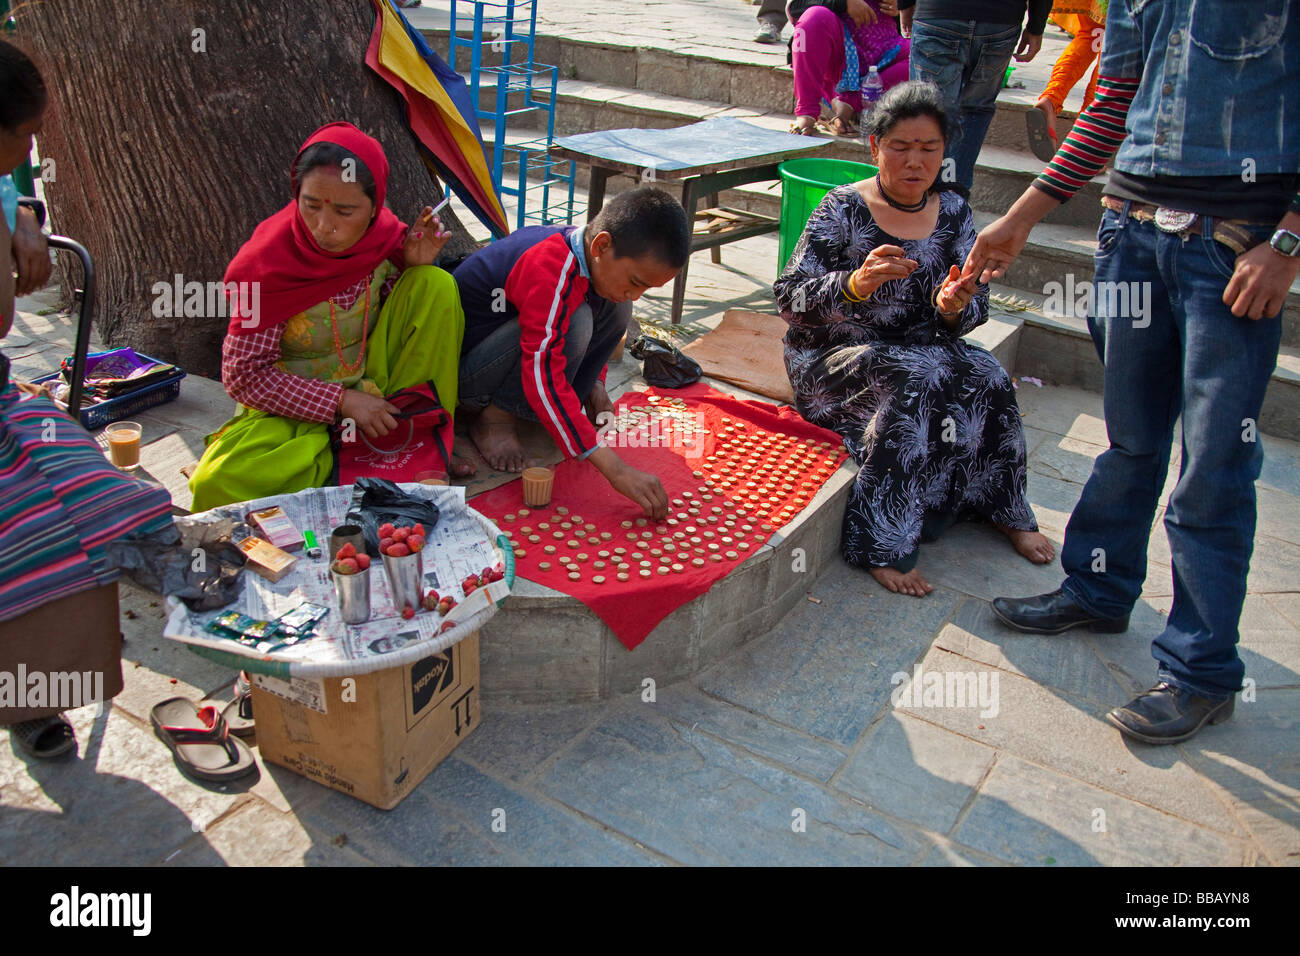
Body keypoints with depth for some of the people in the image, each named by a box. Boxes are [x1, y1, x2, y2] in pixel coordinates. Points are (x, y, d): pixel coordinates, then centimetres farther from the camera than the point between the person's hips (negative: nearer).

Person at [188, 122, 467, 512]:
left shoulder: (382, 232, -11)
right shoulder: (268, 261, -21)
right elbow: (243, 374, -16)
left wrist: (412, 264, -14)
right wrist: (340, 400, -21)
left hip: (371, 387, 4)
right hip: (296, 402, -3)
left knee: (436, 285, -16)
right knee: (216, 484, -30)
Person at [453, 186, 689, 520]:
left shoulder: (585, 249, -7)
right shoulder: (551, 271, -33)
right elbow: (542, 374, -40)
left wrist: (594, 385, 1)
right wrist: (613, 467, -42)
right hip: (461, 372, -8)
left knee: (616, 310, -7)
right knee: (572, 323, -33)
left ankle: (554, 413, -4)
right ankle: (496, 417, -14)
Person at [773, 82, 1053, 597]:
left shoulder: (953, 212, 5)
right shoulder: (843, 209, -8)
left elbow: (974, 308, 4)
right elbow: (790, 298, -17)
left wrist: (953, 307, -21)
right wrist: (857, 284, -35)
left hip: (921, 347, 5)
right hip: (835, 356, -4)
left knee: (986, 378, -24)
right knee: (920, 380, -33)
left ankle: (1005, 509, -3)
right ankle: (880, 544, -29)